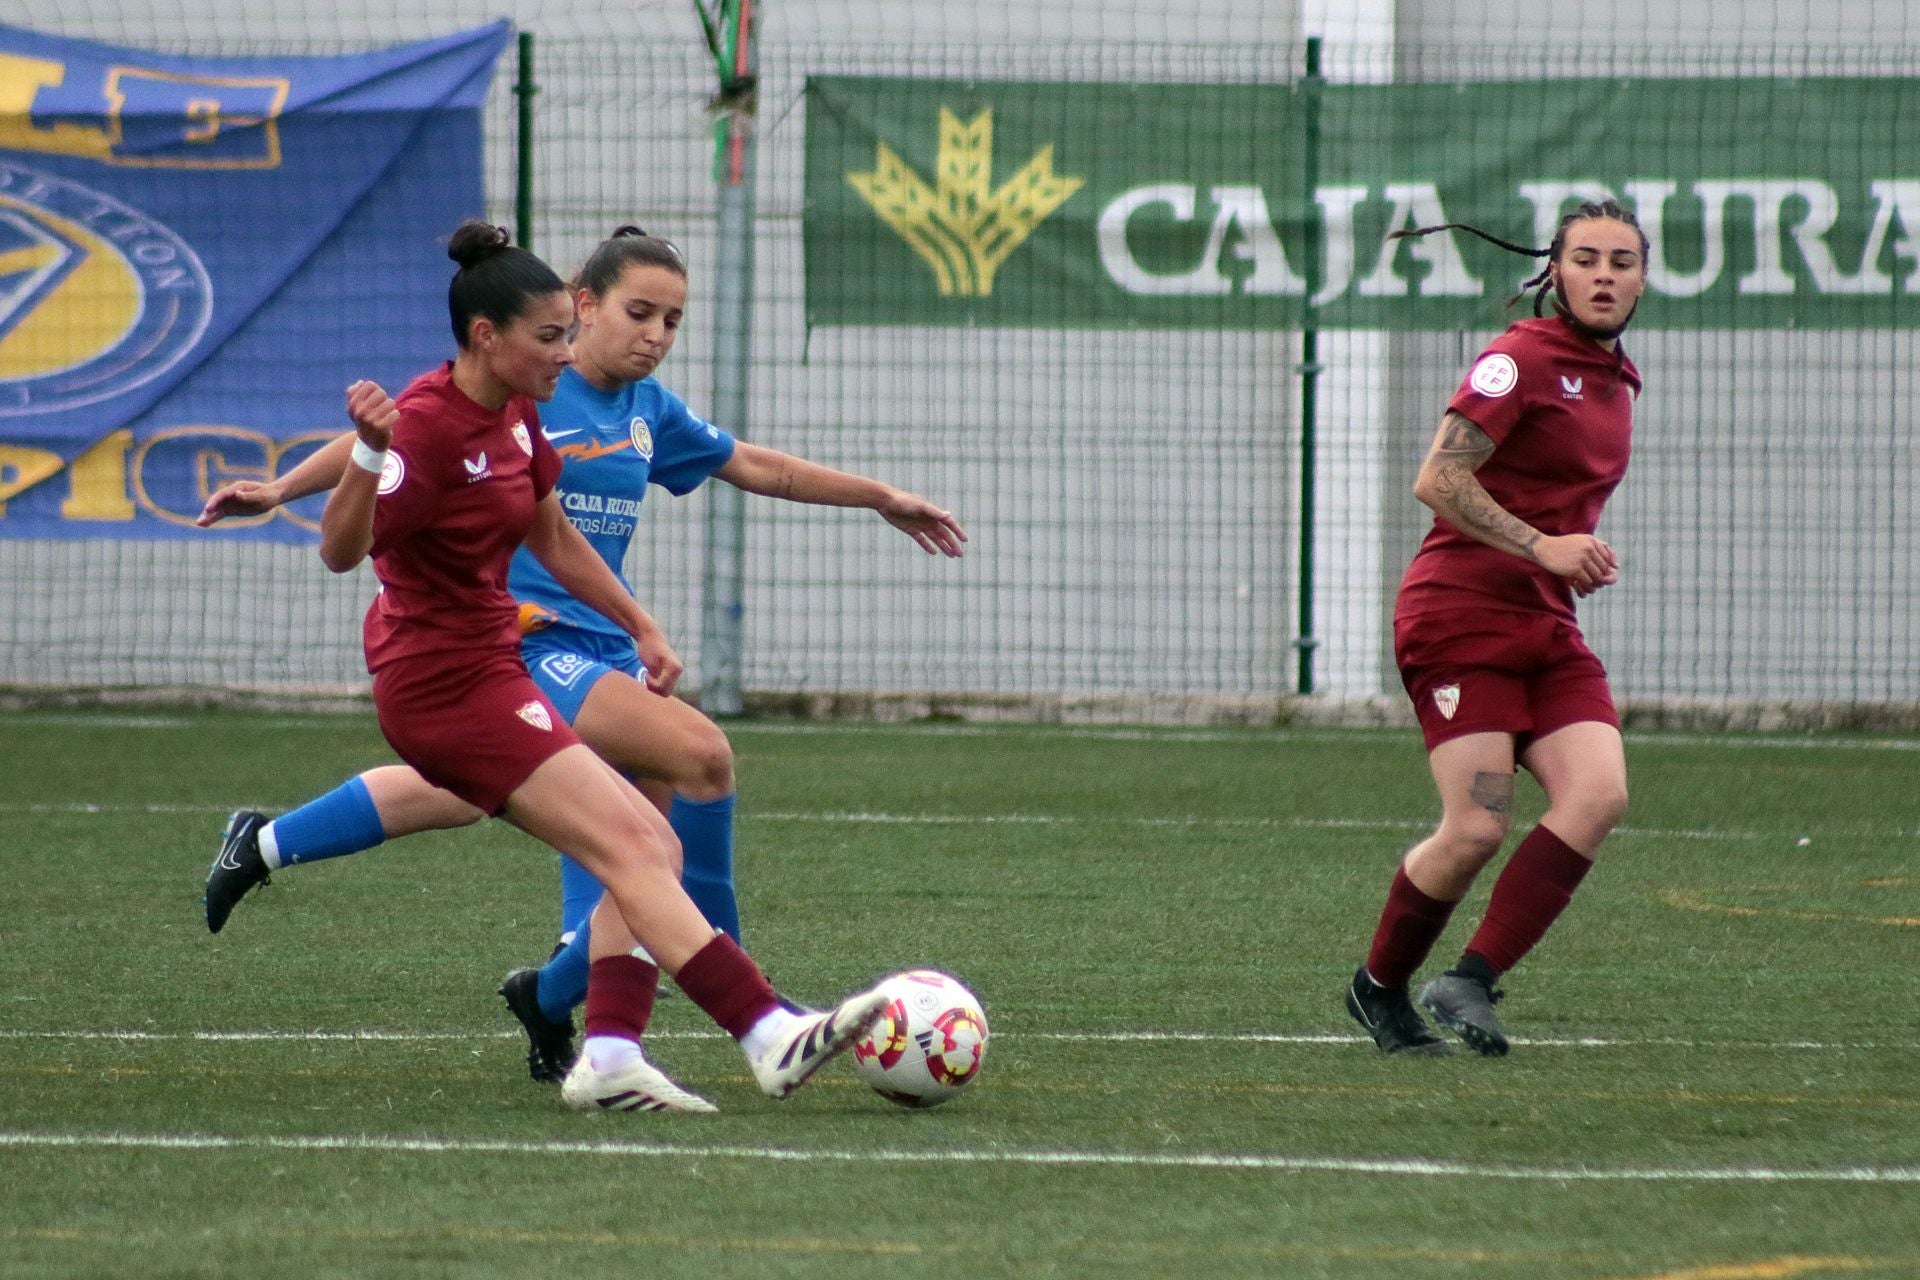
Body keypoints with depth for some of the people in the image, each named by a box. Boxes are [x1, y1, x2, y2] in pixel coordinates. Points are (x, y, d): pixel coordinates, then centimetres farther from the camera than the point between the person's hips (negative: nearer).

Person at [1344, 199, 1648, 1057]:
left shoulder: (1618, 382, 19)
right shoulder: (1522, 360, -9)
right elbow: (1437, 480, -17)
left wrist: (1582, 558, 14)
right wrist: (1541, 547, -22)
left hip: (1546, 628, 8)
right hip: (1460, 615, -8)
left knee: (1598, 794, -16)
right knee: (1477, 829, -15)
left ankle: (1470, 983, -14)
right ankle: (1379, 986, 10)